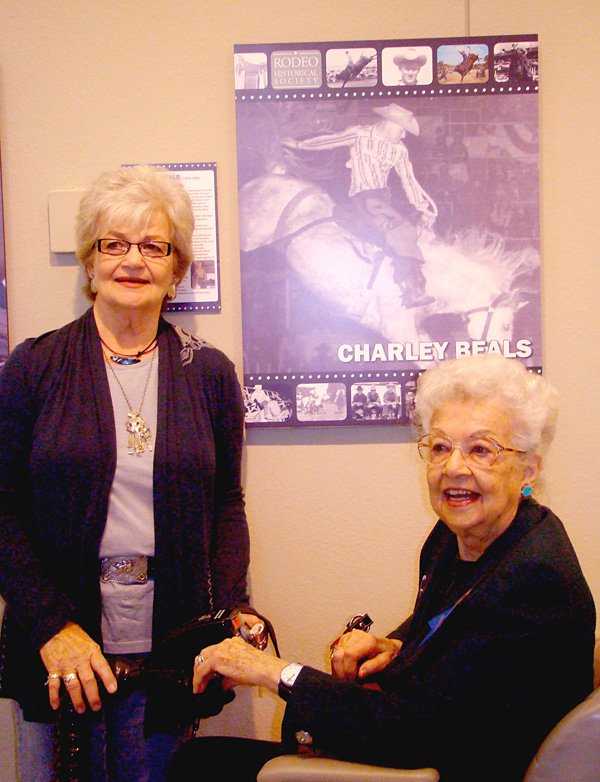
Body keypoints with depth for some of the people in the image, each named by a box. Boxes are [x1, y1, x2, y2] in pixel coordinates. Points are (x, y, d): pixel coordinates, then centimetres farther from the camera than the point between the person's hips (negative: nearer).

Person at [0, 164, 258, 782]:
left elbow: (227, 504, 8)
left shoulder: (208, 372, 4)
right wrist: (52, 625, -12)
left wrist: (231, 608, -5)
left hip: (168, 649, 1)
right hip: (57, 650, -1)